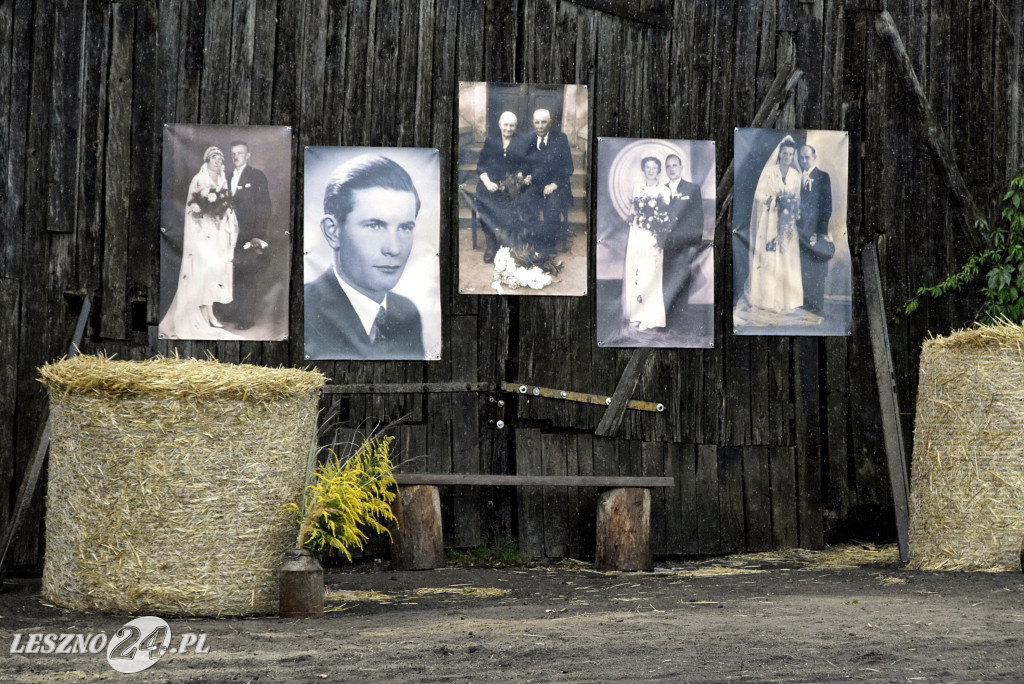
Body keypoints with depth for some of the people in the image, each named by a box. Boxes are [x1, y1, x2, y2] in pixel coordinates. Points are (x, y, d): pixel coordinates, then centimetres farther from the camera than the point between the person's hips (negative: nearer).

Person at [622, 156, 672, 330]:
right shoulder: (637, 189, 13)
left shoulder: (664, 190, 2)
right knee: (634, 271, 2)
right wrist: (632, 213, 1)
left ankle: (649, 318, -4)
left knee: (650, 272, -7)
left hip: (653, 236, -4)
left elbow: (667, 216, 0)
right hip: (636, 235, 4)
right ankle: (636, 314, 10)